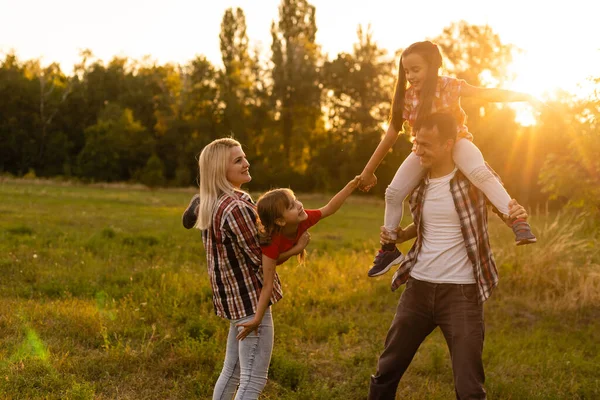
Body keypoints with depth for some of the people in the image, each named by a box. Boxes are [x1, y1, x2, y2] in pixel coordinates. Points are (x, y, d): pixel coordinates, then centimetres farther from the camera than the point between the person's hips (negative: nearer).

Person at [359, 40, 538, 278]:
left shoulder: (449, 86, -16)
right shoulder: (406, 97, -9)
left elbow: (486, 94, -18)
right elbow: (392, 134, -1)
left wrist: (524, 97, -28)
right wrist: (369, 170, 3)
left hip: (456, 141, -4)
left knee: (479, 172, -35)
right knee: (393, 192, -7)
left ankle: (518, 222, -39)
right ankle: (389, 249, 9)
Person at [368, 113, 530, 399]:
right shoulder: (416, 179, 4)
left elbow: (506, 212, 2)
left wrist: (516, 215, -22)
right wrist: (397, 235, 1)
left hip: (461, 291, -4)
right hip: (418, 286, 5)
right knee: (386, 370, 14)